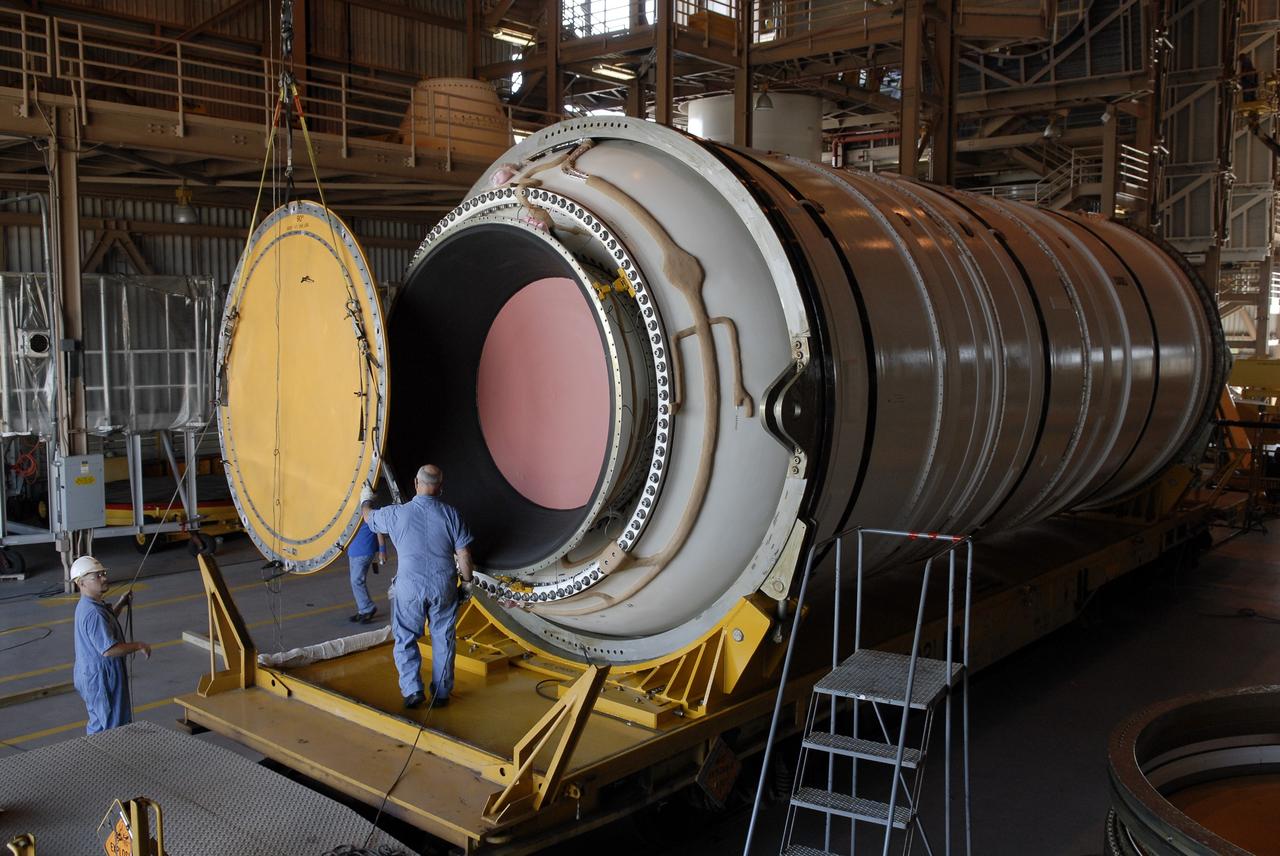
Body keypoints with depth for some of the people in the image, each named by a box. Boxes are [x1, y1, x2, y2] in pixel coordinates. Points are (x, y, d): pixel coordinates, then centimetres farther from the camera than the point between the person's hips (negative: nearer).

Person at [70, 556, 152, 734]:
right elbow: (108, 650, -31)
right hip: (101, 678, -10)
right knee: (114, 728, -1)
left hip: (91, 675, 10)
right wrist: (138, 646, -19)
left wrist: (120, 605, 16)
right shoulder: (93, 613, -26)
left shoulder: (87, 606, 8)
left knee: (99, 723, 23)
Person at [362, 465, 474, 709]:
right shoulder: (450, 514, -6)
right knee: (443, 639, 12)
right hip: (444, 587, 1)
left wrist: (365, 500, 37)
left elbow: (370, 517, 16)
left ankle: (412, 690, 4)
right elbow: (464, 555, -4)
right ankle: (441, 693, 18)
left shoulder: (397, 513, -6)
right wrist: (467, 581, 11)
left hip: (410, 587, -1)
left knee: (406, 639, 13)